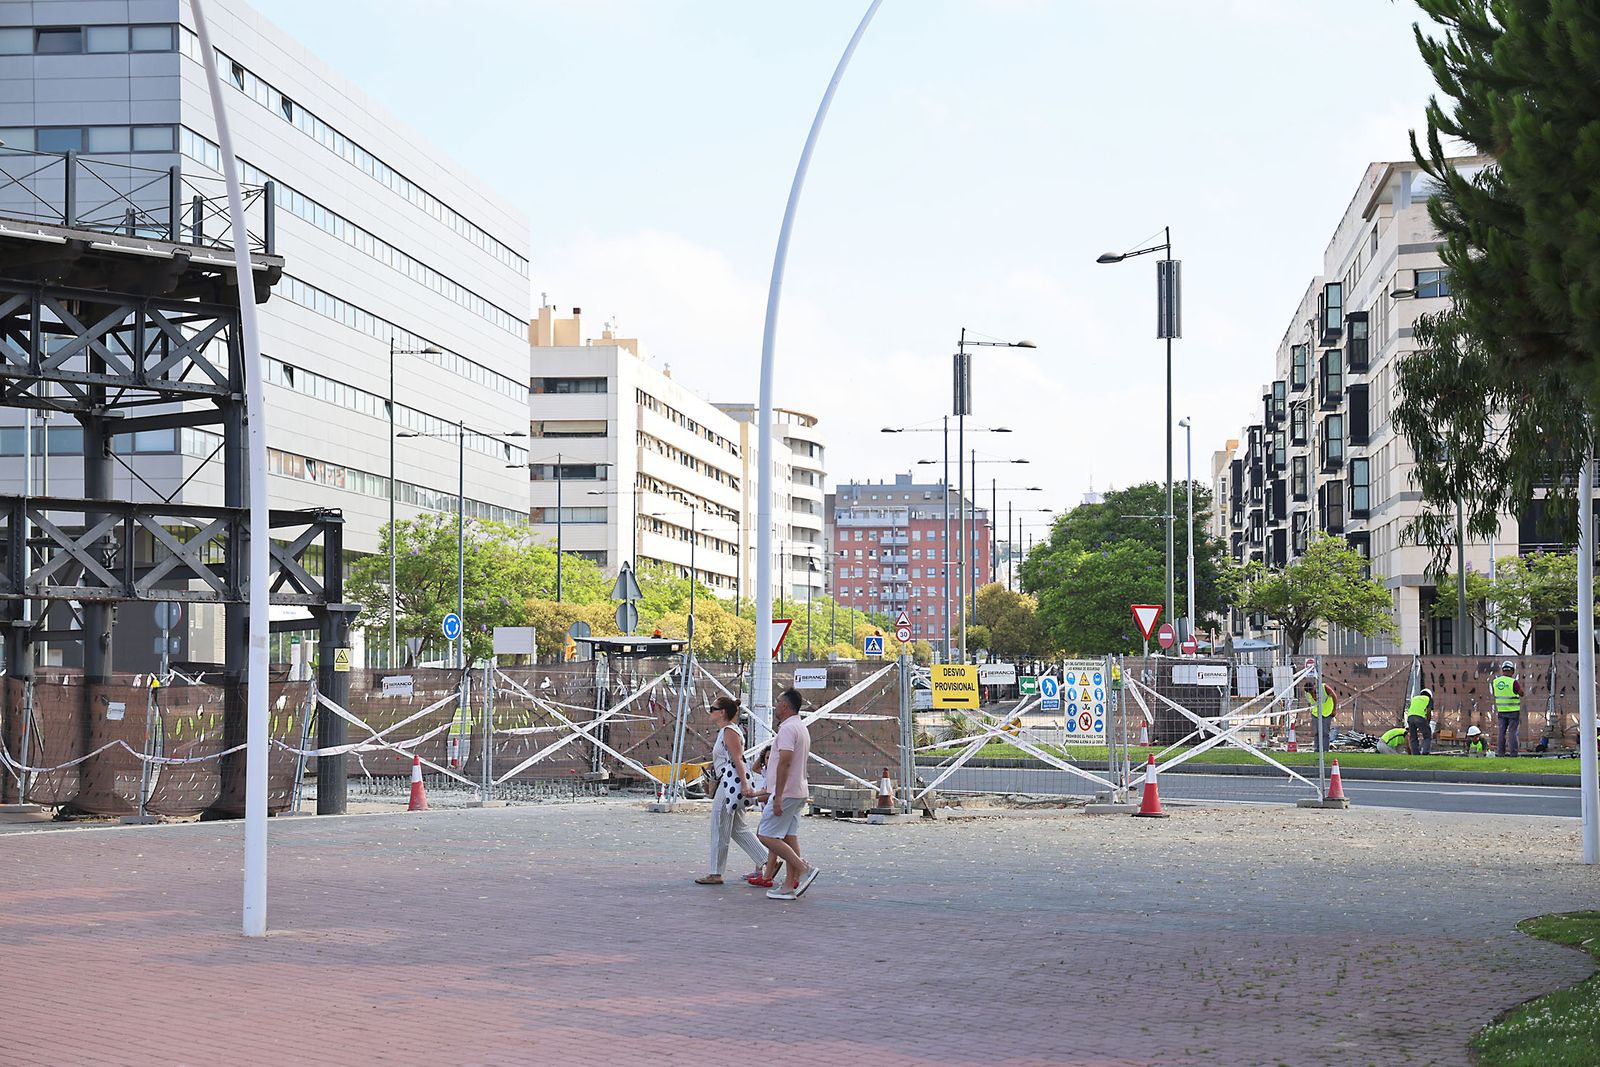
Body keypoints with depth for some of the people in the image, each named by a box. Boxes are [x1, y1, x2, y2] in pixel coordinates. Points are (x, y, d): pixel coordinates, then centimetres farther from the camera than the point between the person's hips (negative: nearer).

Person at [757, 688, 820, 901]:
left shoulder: (788, 728, -16)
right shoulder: (801, 729, 18)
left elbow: (784, 763, -24)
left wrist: (778, 796, -26)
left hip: (786, 793, -10)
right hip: (799, 792, 10)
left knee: (766, 835, -8)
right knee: (789, 837, 8)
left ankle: (804, 869, -13)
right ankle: (789, 887, 6)